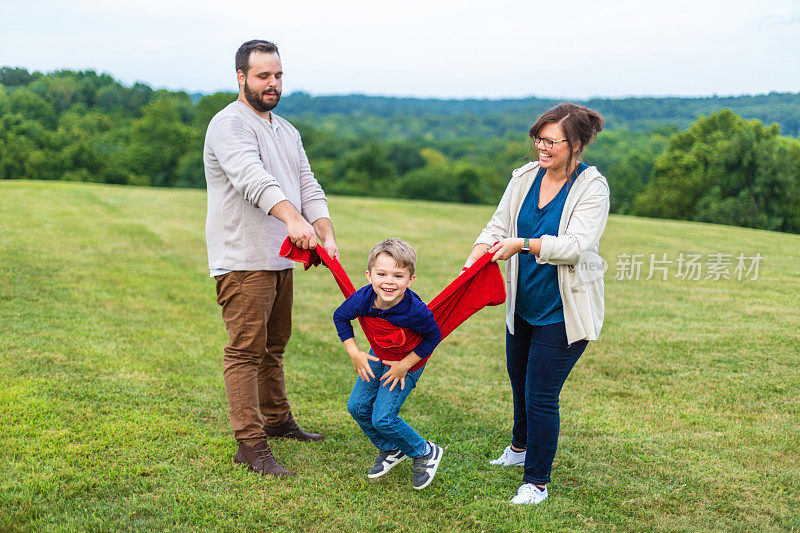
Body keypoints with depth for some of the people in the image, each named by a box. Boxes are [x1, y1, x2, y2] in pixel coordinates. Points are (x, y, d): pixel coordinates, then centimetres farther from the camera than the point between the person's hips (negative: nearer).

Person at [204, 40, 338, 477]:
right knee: (246, 350, -8)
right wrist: (293, 219, -45)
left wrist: (326, 235, -5)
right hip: (242, 261, -9)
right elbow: (253, 179, -29)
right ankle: (250, 444, -6)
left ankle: (277, 420, 33)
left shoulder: (286, 131, 18)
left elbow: (308, 187, 11)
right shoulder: (229, 125, -11)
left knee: (273, 346, 19)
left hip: (280, 259, 9)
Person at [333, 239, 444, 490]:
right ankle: (391, 450, 30)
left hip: (408, 359, -5)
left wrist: (404, 365, -17)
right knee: (357, 406, 5)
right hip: (379, 355, 6)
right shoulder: (363, 299, -26)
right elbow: (340, 317, -5)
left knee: (382, 419, -11)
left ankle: (425, 453, 14)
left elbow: (433, 337, -18)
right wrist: (354, 352, -9)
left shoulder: (415, 311, -37)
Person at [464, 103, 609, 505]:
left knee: (541, 395, -4)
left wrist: (523, 245, -34)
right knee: (519, 380, 23)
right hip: (523, 303, 6)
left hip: (562, 310, -6)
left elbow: (576, 245, -25)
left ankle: (537, 481, 14)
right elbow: (497, 227, 1)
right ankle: (520, 448, 49)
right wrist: (469, 268, -13)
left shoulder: (592, 186, -15)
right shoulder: (525, 177, 1)